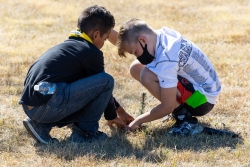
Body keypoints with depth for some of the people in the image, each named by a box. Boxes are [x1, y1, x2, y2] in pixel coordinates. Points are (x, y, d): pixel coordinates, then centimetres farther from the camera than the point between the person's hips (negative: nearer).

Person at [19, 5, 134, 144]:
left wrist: (119, 110, 42)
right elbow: (104, 83, 9)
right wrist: (111, 117, 26)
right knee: (106, 81, -5)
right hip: (47, 106, -10)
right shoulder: (92, 53, -2)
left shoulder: (69, 45, 26)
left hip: (29, 106, 10)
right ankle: (84, 132, 3)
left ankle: (42, 125, 15)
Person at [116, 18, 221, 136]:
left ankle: (186, 119, -15)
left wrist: (139, 121, -12)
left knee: (146, 76, -28)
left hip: (203, 99, -10)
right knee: (136, 68, 6)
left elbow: (167, 107, -25)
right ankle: (179, 108, 11)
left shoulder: (166, 58, -30)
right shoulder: (163, 33, -5)